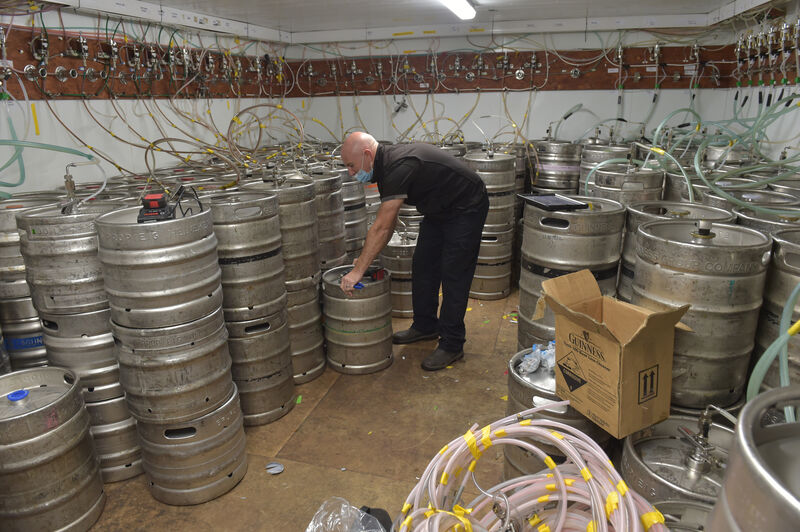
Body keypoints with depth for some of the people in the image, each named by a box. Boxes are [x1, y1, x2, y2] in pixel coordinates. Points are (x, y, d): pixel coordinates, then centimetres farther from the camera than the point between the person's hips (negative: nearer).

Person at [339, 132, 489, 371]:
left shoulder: (399, 166, -30)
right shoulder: (386, 164, 0)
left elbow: (381, 228, -32)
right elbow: (388, 224, 7)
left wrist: (358, 271, -28)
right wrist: (367, 258, 4)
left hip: (466, 209, -10)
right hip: (438, 210, 10)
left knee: (454, 276, -7)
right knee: (422, 266, 12)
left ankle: (452, 345, 4)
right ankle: (425, 326, 27)